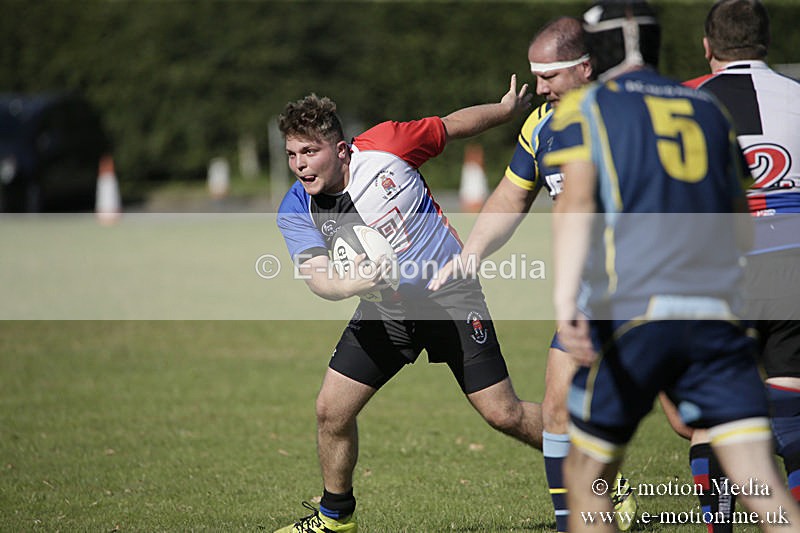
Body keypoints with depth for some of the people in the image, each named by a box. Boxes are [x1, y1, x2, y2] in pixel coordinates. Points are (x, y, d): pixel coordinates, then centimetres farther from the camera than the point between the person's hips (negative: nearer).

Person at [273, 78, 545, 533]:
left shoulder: (385, 145, -17)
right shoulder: (296, 210, -10)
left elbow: (453, 125, -1)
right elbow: (317, 275, -20)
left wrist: (508, 109, 7)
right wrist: (350, 283, -41)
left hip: (450, 294, -4)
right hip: (385, 310, 4)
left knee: (505, 415, -7)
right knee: (332, 411, -4)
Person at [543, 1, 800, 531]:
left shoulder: (586, 106, 7)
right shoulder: (709, 109, 20)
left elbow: (577, 203, -10)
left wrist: (565, 300, -22)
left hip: (633, 311, -3)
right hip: (718, 316, 3)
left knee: (587, 474, 13)